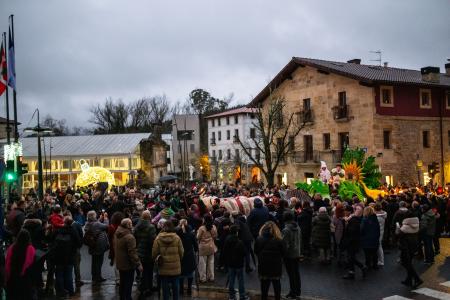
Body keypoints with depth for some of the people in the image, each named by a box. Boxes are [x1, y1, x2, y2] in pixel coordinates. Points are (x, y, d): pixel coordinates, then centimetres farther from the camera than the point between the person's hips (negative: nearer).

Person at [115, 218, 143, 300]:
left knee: (122, 283, 22)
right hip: (128, 265, -9)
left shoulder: (117, 234, 3)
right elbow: (132, 252, -26)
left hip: (120, 263, 9)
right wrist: (138, 264, -20)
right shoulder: (129, 237, -25)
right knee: (128, 284, 1)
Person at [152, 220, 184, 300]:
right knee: (175, 286, 14)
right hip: (175, 267, 1)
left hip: (163, 267, 0)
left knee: (165, 287, 10)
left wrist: (156, 261, 17)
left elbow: (154, 253, -3)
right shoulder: (177, 238, -8)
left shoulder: (158, 238, -9)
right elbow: (181, 252, -1)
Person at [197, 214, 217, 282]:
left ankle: (203, 278, 11)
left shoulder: (201, 228, -19)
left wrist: (197, 232, 7)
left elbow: (198, 237, -11)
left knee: (203, 263, 6)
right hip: (211, 246, 4)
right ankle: (211, 277, 23)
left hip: (203, 247, -4)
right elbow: (215, 236, 4)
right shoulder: (214, 227, -6)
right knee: (211, 262, 15)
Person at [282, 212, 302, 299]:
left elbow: (285, 244, -21)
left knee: (291, 274, 3)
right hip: (297, 253, 7)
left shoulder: (286, 230, -22)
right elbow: (300, 240, 10)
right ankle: (298, 292, 27)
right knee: (297, 273, 16)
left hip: (289, 255, -7)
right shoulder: (298, 228, 0)